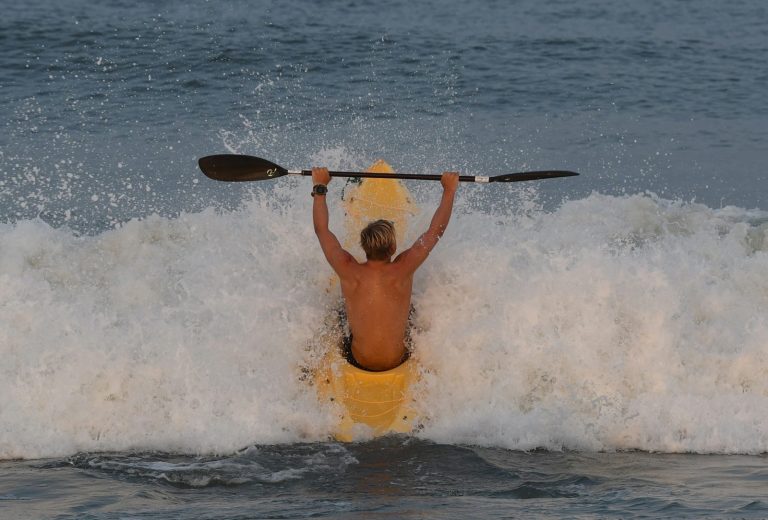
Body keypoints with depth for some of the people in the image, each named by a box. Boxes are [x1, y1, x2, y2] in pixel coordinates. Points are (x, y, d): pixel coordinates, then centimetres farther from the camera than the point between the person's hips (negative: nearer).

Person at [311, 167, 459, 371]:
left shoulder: (348, 272, -22)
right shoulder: (403, 270, -24)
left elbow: (321, 230, -7)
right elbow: (435, 231, -12)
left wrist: (320, 187, 3)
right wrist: (450, 189, -2)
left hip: (359, 360, 0)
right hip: (397, 360, 0)